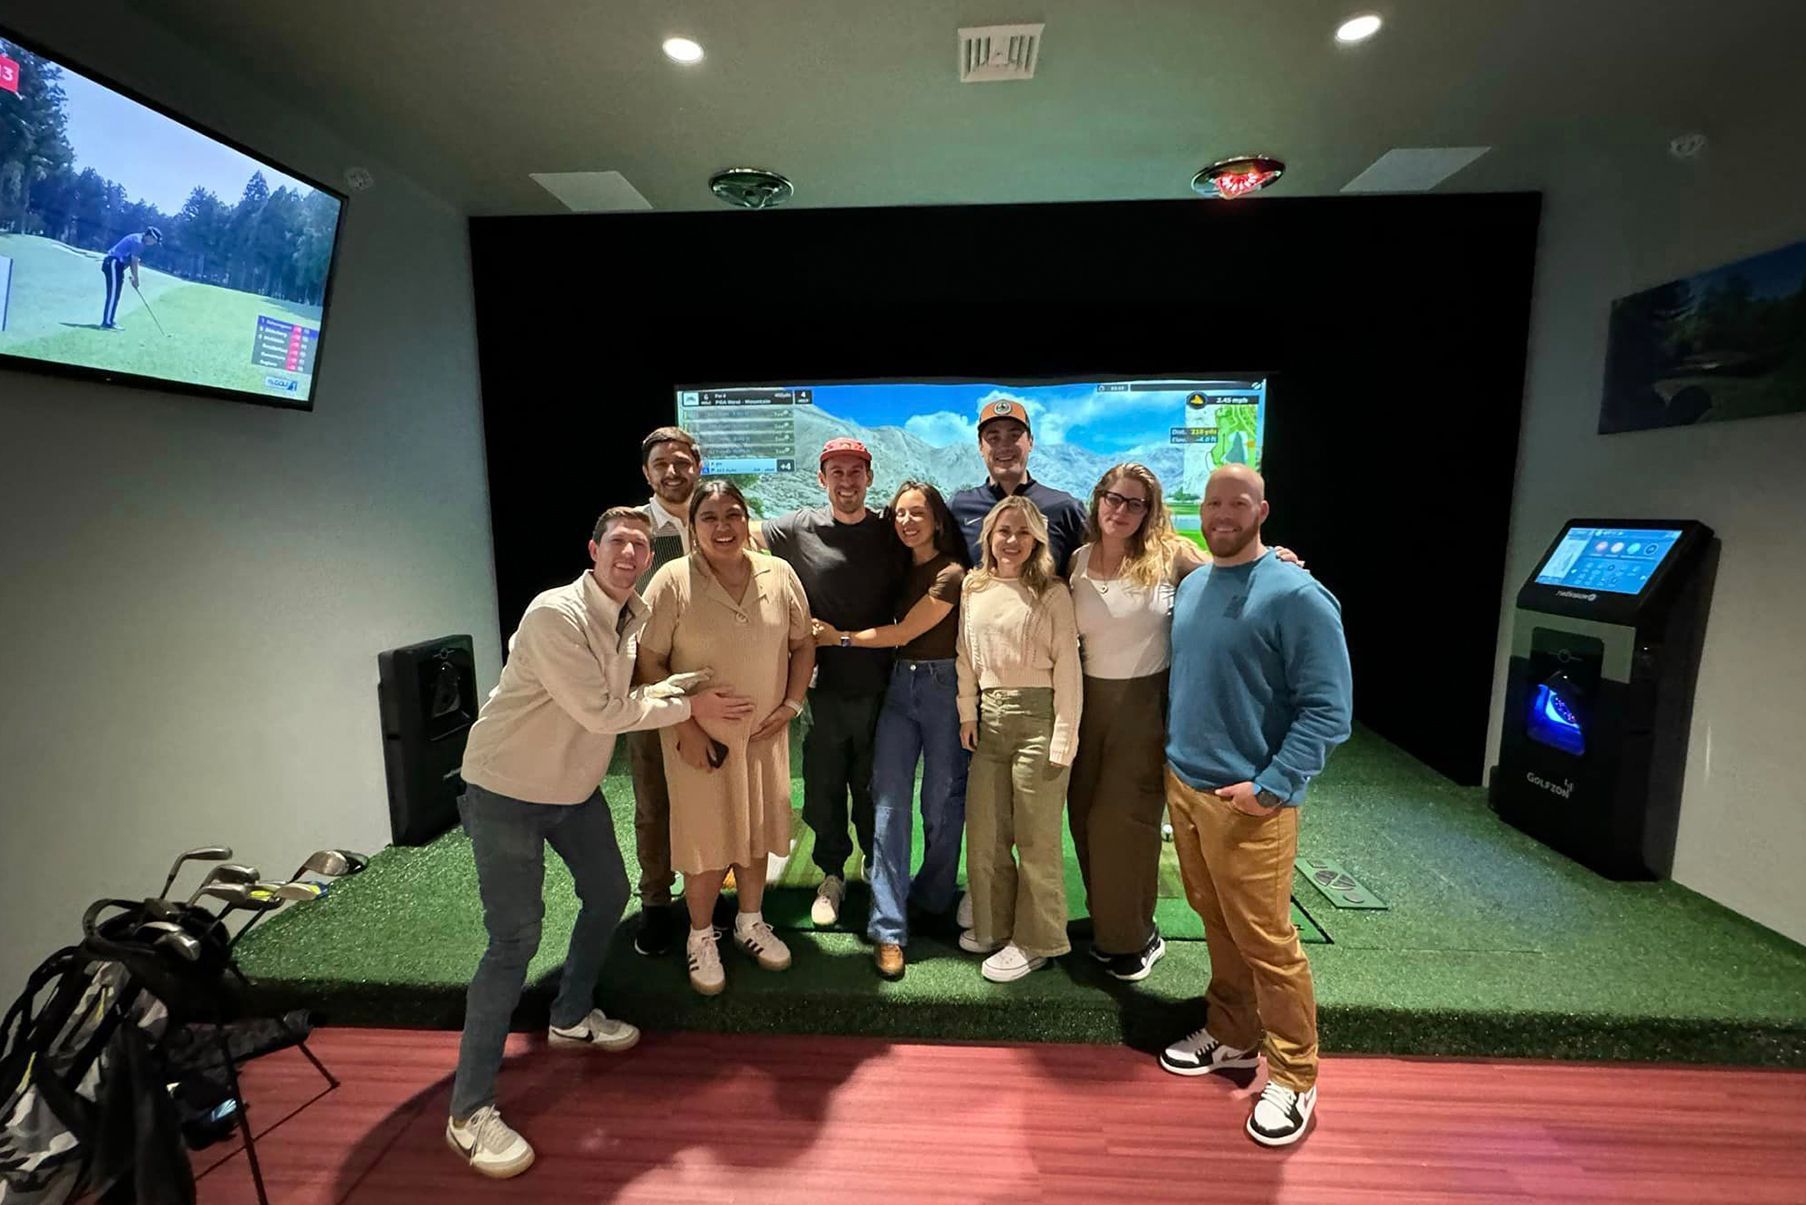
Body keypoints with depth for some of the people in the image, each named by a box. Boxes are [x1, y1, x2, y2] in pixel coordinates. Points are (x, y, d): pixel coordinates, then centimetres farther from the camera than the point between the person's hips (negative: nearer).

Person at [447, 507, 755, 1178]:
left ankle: (572, 1017, 41)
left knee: (608, 894, 17)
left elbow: (629, 696, 4)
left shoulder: (631, 618, -1)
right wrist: (691, 707, -19)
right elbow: (603, 712, -26)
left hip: (575, 787, 8)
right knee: (516, 939, -7)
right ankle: (470, 1111, 11)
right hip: (506, 790, -8)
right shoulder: (555, 614, -26)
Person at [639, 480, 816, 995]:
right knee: (706, 838, 7)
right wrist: (685, 727, -13)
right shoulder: (673, 580, -12)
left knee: (756, 829, 17)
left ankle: (750, 922, 40)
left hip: (764, 733, 3)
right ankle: (701, 938, 32)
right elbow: (650, 661, -10)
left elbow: (803, 644, 6)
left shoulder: (779, 575, -2)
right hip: (700, 735, -3)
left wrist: (791, 705, -2)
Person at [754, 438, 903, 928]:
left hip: (879, 685, 0)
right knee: (824, 787, 13)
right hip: (822, 685, 0)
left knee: (875, 789, 14)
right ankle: (832, 875, 35)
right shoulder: (799, 529, -1)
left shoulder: (890, 532, 1)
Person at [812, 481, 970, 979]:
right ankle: (888, 929, 5)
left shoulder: (951, 573, -10)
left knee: (942, 802, 7)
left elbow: (903, 631, -11)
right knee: (889, 802, -2)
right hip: (900, 685, 6)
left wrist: (840, 636, -4)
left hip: (943, 687, -5)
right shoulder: (902, 570, 12)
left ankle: (932, 898, 32)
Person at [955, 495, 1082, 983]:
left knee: (1036, 836, 4)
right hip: (989, 717, 5)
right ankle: (993, 925, 34)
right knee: (983, 832, 12)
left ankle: (1035, 941, 23)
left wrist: (1064, 737, -11)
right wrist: (967, 713, 8)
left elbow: (1067, 668, -7)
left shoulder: (1052, 594, -5)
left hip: (1037, 716, -5)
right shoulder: (973, 589, 8)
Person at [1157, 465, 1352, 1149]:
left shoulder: (1296, 596, -14)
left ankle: (1292, 1077, 25)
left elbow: (1328, 709, -15)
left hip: (1248, 801, -6)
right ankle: (1231, 1036, 37)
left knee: (1265, 939, 5)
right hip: (1183, 785, 6)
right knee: (1217, 925, 18)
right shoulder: (1191, 585, 8)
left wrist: (1270, 787, -18)